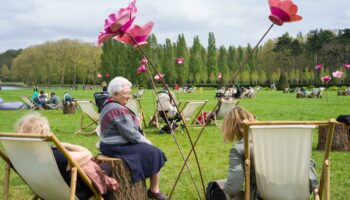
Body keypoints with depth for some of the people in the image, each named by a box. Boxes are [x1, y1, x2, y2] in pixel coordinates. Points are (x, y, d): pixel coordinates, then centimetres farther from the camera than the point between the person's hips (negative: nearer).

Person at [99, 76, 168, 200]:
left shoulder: (108, 105, 11)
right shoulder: (119, 110, -23)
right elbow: (131, 134, -23)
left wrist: (143, 140, 9)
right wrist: (146, 141, -6)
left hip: (112, 144, 11)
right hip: (117, 147, -11)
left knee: (148, 149, 21)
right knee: (155, 154, -5)